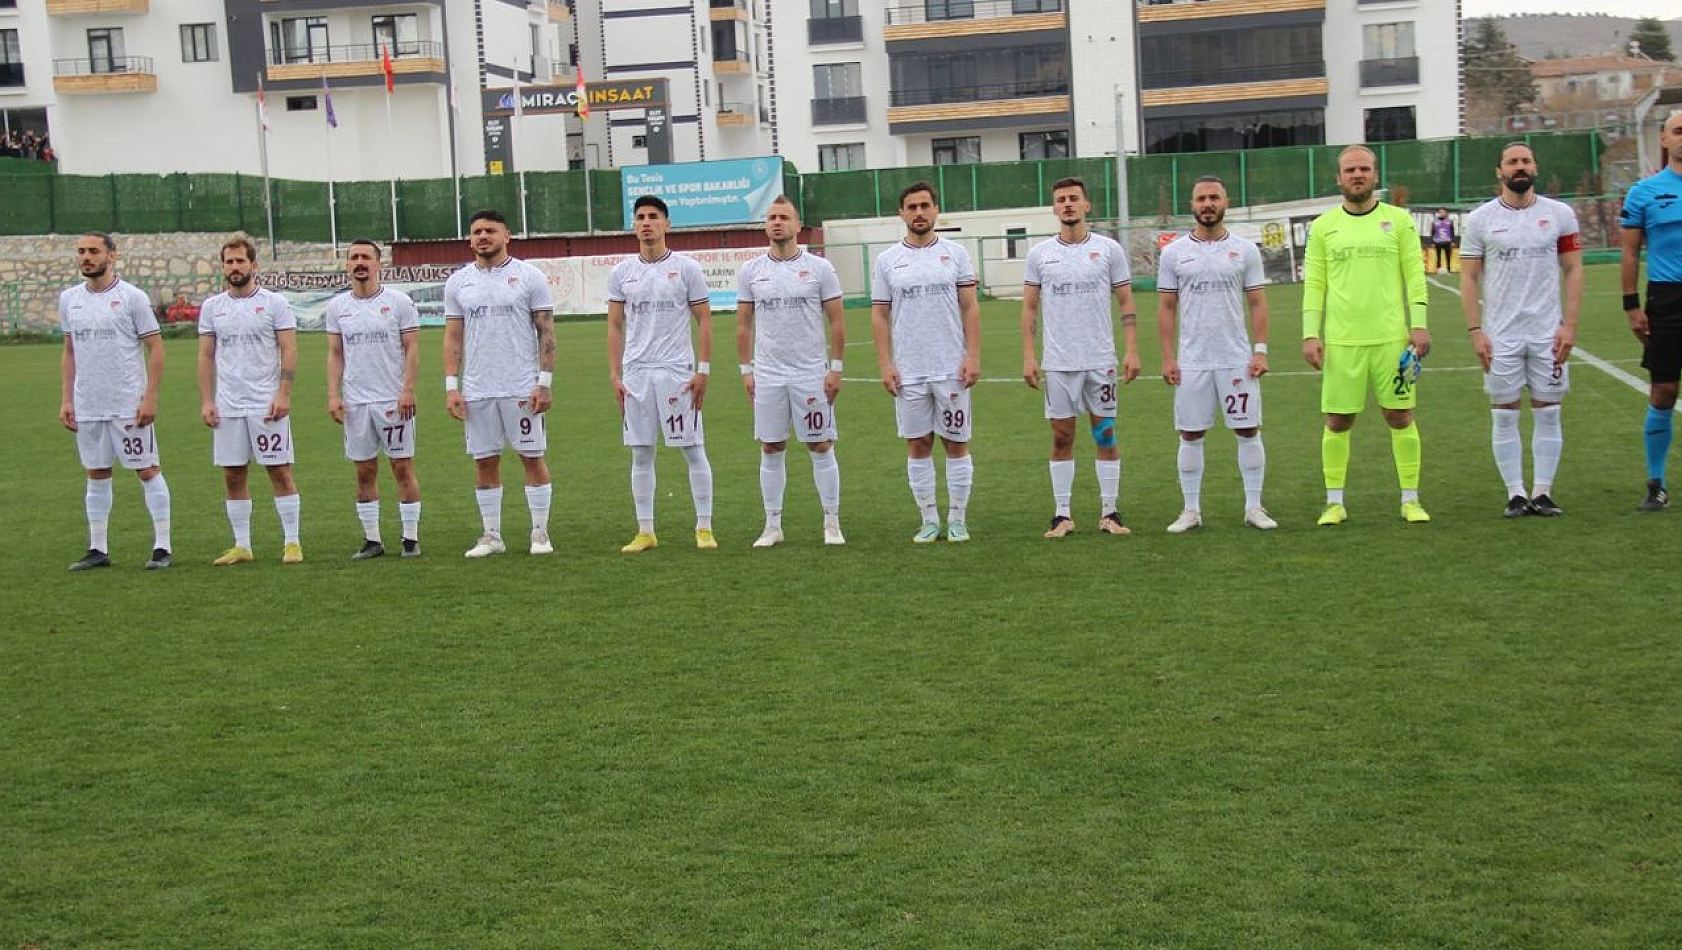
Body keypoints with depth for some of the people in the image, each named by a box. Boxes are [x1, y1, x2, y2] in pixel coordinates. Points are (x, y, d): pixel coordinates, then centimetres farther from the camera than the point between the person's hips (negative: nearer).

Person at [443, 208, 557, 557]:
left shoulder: (529, 276, -1)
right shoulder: (458, 282, 8)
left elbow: (546, 332, -2)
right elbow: (453, 337, 9)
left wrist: (545, 382, -9)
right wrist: (451, 387, 1)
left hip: (522, 387, -3)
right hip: (476, 390, 3)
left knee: (532, 457, 0)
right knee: (484, 462, 6)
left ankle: (540, 533, 9)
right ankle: (491, 536, 15)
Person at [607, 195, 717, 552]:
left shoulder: (686, 268, 0)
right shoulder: (621, 273, 8)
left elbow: (704, 322, 1)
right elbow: (615, 326, 10)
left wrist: (703, 371, -6)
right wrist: (614, 375, 2)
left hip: (678, 372, -3)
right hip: (635, 374, 3)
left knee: (693, 449, 0)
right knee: (641, 454, 6)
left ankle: (704, 527, 7)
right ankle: (645, 531, 13)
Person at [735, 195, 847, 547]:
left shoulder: (819, 268, -1)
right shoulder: (751, 271, 5)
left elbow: (836, 321, 0)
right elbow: (743, 324, 9)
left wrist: (835, 368, -5)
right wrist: (746, 370, 3)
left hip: (812, 374, -2)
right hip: (767, 376, 2)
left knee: (821, 448, 2)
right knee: (771, 450, 6)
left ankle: (832, 524, 10)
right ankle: (773, 525, 14)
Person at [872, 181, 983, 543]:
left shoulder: (955, 253, 3)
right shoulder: (887, 260, 5)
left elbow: (970, 307, 1)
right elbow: (879, 315, 5)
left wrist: (973, 356, -8)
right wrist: (885, 365, -3)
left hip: (952, 369, -1)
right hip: (908, 373, 1)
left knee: (956, 443, 4)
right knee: (918, 445, 5)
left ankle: (957, 520, 13)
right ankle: (929, 521, 15)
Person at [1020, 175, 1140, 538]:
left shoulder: (1109, 249, 2)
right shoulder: (1039, 254, 4)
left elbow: (1126, 303, 4)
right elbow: (1030, 308, 7)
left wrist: (1132, 350, -5)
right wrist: (1028, 356, -1)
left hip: (1101, 360, 0)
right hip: (1057, 363, 1)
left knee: (1106, 436, 3)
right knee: (1062, 438, 4)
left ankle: (1109, 513, 11)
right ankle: (1062, 515, 10)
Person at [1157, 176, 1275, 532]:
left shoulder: (1245, 250, 4)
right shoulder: (1173, 252, 4)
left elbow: (1257, 304, 4)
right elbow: (1166, 307, 4)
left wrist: (1261, 350, -5)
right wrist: (1167, 358, -2)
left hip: (1238, 359, 0)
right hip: (1191, 362, 0)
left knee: (1248, 431, 2)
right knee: (1190, 435, 4)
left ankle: (1254, 507, 11)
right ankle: (1191, 510, 13)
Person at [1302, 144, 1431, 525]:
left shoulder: (1399, 220, 5)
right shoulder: (1323, 226, 7)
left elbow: (1414, 275, 3)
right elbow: (1314, 283, 6)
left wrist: (1419, 325, -6)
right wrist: (1310, 334, -2)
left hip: (1392, 338, 0)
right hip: (1341, 341, 1)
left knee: (1400, 416, 2)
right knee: (1337, 421, 3)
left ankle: (1410, 500, 12)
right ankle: (1334, 502, 13)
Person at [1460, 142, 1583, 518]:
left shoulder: (1560, 214, 4)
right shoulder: (1480, 219, 1)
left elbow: (1573, 271, 5)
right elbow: (1469, 278, 2)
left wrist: (1569, 325, -4)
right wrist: (1475, 331, -6)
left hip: (1548, 332, 1)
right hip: (1500, 334, -1)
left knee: (1547, 413, 3)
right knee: (1504, 415, 2)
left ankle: (1542, 493, 10)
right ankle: (1516, 494, 11)